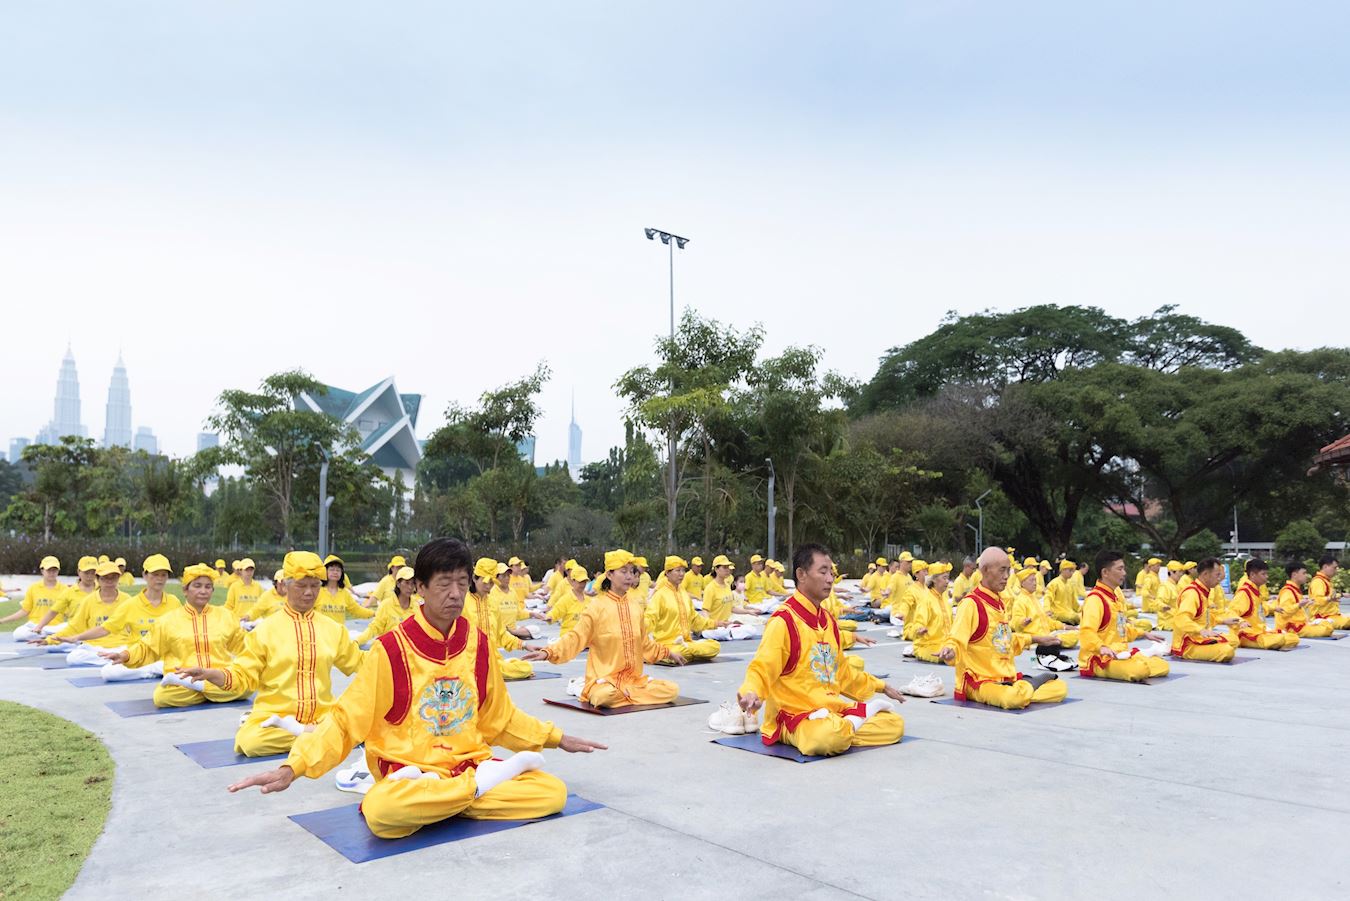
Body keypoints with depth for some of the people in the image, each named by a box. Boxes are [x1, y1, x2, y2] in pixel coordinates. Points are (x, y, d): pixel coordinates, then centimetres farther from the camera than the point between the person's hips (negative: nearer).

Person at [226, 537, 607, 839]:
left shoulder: (478, 644, 2)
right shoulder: (391, 649, -11)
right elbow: (345, 721, -8)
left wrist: (555, 737, 14)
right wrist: (293, 767, -21)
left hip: (471, 765, 3)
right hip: (406, 774, -3)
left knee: (553, 791, -17)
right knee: (378, 811, -38)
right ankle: (483, 784, -18)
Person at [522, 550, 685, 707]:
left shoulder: (635, 606, 8)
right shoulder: (597, 606, -7)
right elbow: (576, 638, -10)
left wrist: (668, 653, 29)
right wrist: (548, 652, -25)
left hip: (634, 678, 5)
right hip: (604, 678, -5)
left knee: (672, 690, -15)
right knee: (605, 696, -39)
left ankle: (622, 693, -4)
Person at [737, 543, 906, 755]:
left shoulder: (828, 620, 12)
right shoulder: (783, 621, -14)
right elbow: (762, 668, -21)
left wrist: (881, 687, 30)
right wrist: (750, 693, -42)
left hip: (833, 709, 7)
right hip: (795, 716, -7)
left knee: (895, 723, 0)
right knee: (829, 737, -37)